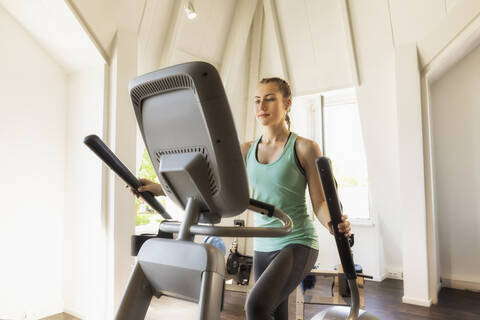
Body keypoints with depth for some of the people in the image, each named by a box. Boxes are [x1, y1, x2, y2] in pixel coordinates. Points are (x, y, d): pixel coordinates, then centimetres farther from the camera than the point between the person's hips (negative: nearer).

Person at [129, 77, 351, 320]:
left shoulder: (305, 149, -6)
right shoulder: (247, 150, 7)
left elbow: (320, 202, -7)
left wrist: (333, 224, -29)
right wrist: (162, 189, -4)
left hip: (298, 244, -5)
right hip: (263, 246, 5)